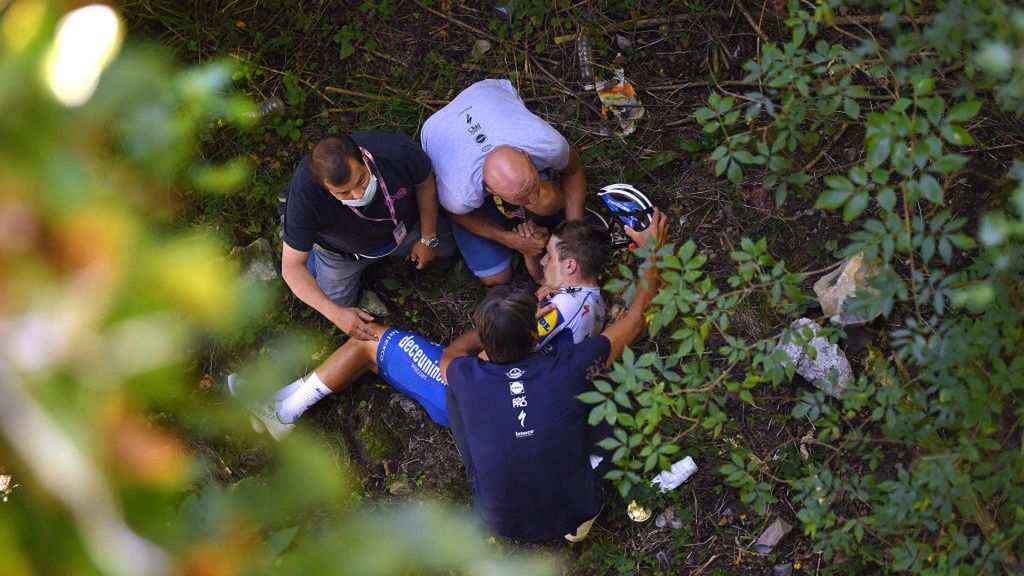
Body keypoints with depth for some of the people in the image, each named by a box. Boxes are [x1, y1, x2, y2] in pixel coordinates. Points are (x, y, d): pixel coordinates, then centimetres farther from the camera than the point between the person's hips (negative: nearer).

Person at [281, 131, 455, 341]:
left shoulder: (399, 151, -42)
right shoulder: (304, 195, -45)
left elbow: (425, 183, -17)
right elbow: (292, 267, -34)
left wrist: (428, 238, -9)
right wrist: (335, 313, -43)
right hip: (343, 250, -2)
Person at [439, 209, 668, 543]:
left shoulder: (467, 380, -22)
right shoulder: (568, 369, -24)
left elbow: (450, 354, 7)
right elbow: (637, 319, -5)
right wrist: (653, 251, 6)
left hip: (501, 523, 0)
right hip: (575, 515, 0)